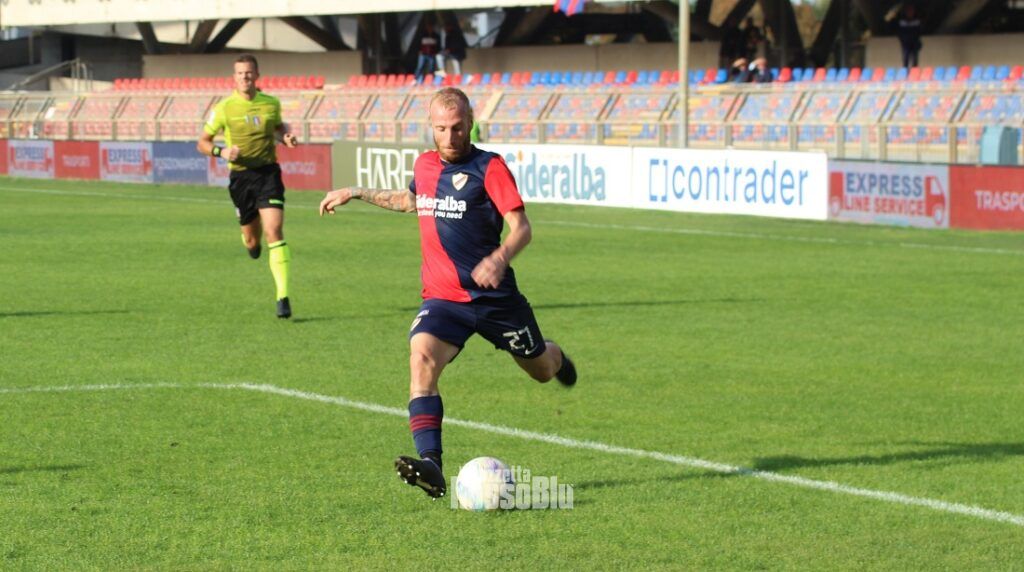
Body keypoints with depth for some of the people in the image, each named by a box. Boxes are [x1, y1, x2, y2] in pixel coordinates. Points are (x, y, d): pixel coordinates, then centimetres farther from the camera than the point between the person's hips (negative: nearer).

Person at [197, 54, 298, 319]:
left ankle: (283, 297, -17)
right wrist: (221, 152, -18)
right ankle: (252, 240, 52)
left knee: (274, 231, -17)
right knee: (252, 241, 10)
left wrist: (286, 136, 1)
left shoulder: (271, 103, 2)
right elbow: (202, 142, 2)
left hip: (268, 172, 0)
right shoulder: (224, 108, -4)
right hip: (241, 176, 0)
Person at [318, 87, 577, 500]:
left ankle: (555, 358, 59)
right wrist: (356, 194, 31)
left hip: (493, 296, -3)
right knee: (421, 358, -27)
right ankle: (430, 464, -37)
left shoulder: (489, 168, -11)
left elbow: (521, 227, -18)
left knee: (542, 371, 17)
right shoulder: (425, 165, 6)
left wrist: (499, 258, -38)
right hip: (442, 299, 3)